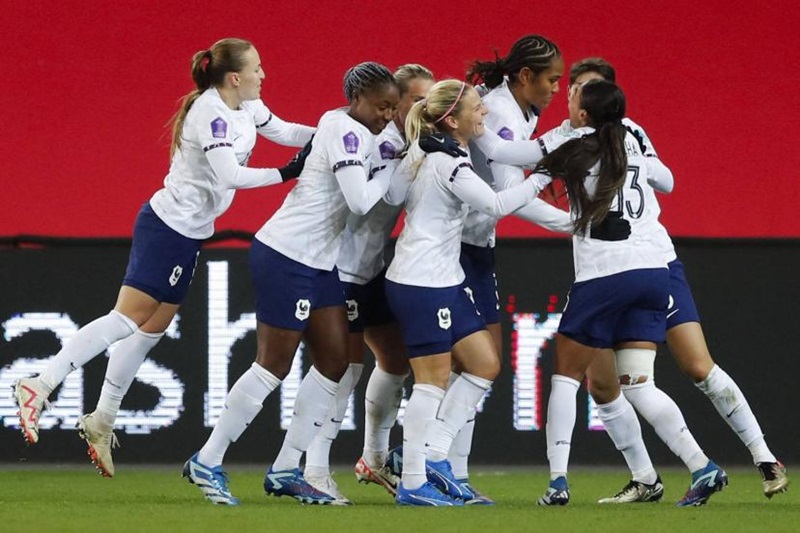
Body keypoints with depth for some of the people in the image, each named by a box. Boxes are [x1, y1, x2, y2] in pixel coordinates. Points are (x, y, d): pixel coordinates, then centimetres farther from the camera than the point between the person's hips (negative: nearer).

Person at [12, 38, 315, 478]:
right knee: (128, 319, -15)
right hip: (167, 226, -10)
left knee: (150, 331, 10)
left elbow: (282, 131, 22)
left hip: (187, 235, 10)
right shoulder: (210, 112, -20)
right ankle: (39, 387, -17)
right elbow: (229, 175, -26)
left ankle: (102, 421, 17)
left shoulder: (246, 107, 8)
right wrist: (285, 174, -19)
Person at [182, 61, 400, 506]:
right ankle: (207, 462, 4)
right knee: (273, 365, -5)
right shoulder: (346, 132, -18)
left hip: (318, 263, 10)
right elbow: (360, 200, -25)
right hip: (286, 257, -10)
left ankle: (285, 470, 12)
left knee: (335, 361, 7)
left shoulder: (356, 130, 11)